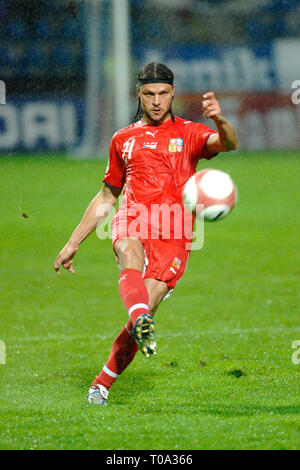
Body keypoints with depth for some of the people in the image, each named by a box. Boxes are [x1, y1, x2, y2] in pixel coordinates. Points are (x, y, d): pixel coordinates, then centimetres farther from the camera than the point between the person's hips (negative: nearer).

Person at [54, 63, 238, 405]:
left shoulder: (189, 133, 15)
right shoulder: (123, 139, 23)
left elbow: (228, 144, -6)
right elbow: (106, 197, 31)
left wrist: (220, 121, -30)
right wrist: (73, 244, 29)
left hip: (173, 235, -1)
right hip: (132, 221, 2)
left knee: (144, 308, -16)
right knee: (131, 260, -35)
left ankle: (102, 384, -3)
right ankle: (143, 324, -63)